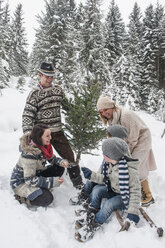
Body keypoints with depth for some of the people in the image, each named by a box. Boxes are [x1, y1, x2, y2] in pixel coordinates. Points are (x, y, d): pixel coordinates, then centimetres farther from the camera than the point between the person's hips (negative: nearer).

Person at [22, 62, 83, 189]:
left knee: (69, 156, 8)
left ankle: (79, 183, 24)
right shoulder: (34, 93, -8)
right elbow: (27, 115, -13)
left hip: (57, 131, 4)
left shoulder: (58, 89, 6)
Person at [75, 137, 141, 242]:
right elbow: (105, 179, 4)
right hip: (113, 191, 7)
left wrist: (133, 212, -28)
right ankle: (92, 215, -5)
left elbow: (135, 191, -25)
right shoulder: (110, 164, -7)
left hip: (125, 197, -7)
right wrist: (91, 175, -5)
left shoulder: (130, 170, -30)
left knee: (108, 204, -28)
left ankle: (93, 226, -12)